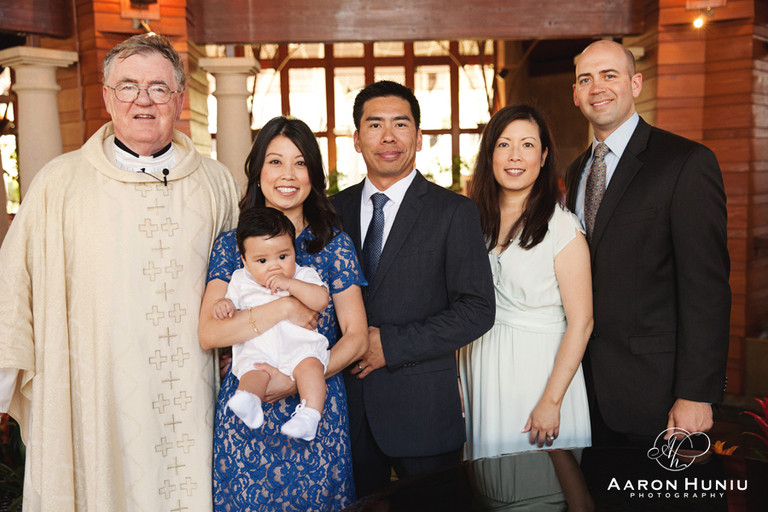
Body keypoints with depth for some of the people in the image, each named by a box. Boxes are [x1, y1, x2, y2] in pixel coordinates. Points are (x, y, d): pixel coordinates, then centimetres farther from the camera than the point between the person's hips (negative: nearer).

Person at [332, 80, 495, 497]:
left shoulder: (454, 212, -5)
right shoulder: (335, 209, 6)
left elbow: (477, 309, -11)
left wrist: (391, 344, -15)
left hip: (423, 405, -3)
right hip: (347, 401, 3)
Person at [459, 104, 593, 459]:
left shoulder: (561, 226, -11)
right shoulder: (473, 220, 4)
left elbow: (580, 322, -13)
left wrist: (551, 401, -16)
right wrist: (459, 380, 4)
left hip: (539, 371, -4)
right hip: (480, 372, 4)